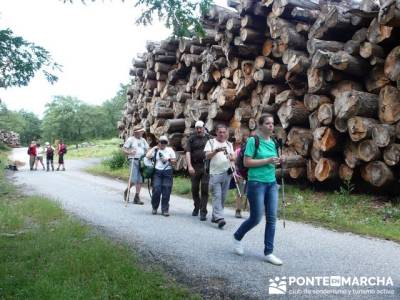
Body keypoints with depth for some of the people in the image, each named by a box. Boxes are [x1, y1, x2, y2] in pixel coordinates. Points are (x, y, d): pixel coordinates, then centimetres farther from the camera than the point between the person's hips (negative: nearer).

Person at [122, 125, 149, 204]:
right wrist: (129, 152, -21)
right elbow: (123, 149, -3)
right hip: (133, 160, -6)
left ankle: (137, 198, 8)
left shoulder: (143, 140, 16)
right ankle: (126, 191, 16)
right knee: (134, 179, -12)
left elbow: (147, 149, 19)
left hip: (142, 161, 6)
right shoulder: (130, 139, 0)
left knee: (140, 180, 2)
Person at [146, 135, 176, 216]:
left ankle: (165, 210, 7)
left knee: (166, 192, -2)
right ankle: (154, 208, 11)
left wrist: (168, 159, -7)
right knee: (156, 190, -9)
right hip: (157, 172, -1)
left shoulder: (170, 150, 12)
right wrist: (153, 148, 0)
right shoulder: (155, 150, 9)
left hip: (167, 172, 1)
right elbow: (147, 156, -8)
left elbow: (174, 161, 11)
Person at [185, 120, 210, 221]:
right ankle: (196, 207, 33)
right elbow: (188, 153, -2)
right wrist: (189, 166, -15)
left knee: (205, 189, -6)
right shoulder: (192, 139, 7)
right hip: (195, 167, 1)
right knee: (194, 189, 11)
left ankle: (203, 212, -3)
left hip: (206, 167, -1)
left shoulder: (209, 138, 8)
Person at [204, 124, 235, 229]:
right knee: (217, 196, -13)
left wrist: (230, 157, -13)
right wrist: (216, 151, -26)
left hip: (227, 174, 5)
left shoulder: (229, 144, 15)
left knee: (223, 197, 7)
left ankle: (215, 216, 19)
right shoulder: (211, 142, 3)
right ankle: (219, 218, -20)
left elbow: (233, 158, 10)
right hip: (215, 174, -4)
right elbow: (207, 156, -9)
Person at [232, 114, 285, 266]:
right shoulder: (253, 140, -9)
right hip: (256, 183, -7)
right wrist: (267, 160, -19)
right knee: (256, 218, -1)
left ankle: (268, 253, 11)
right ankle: (237, 237, 27)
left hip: (272, 183, 7)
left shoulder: (273, 143, 11)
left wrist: (278, 161, 0)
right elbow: (247, 162, -14)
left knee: (272, 218, 3)